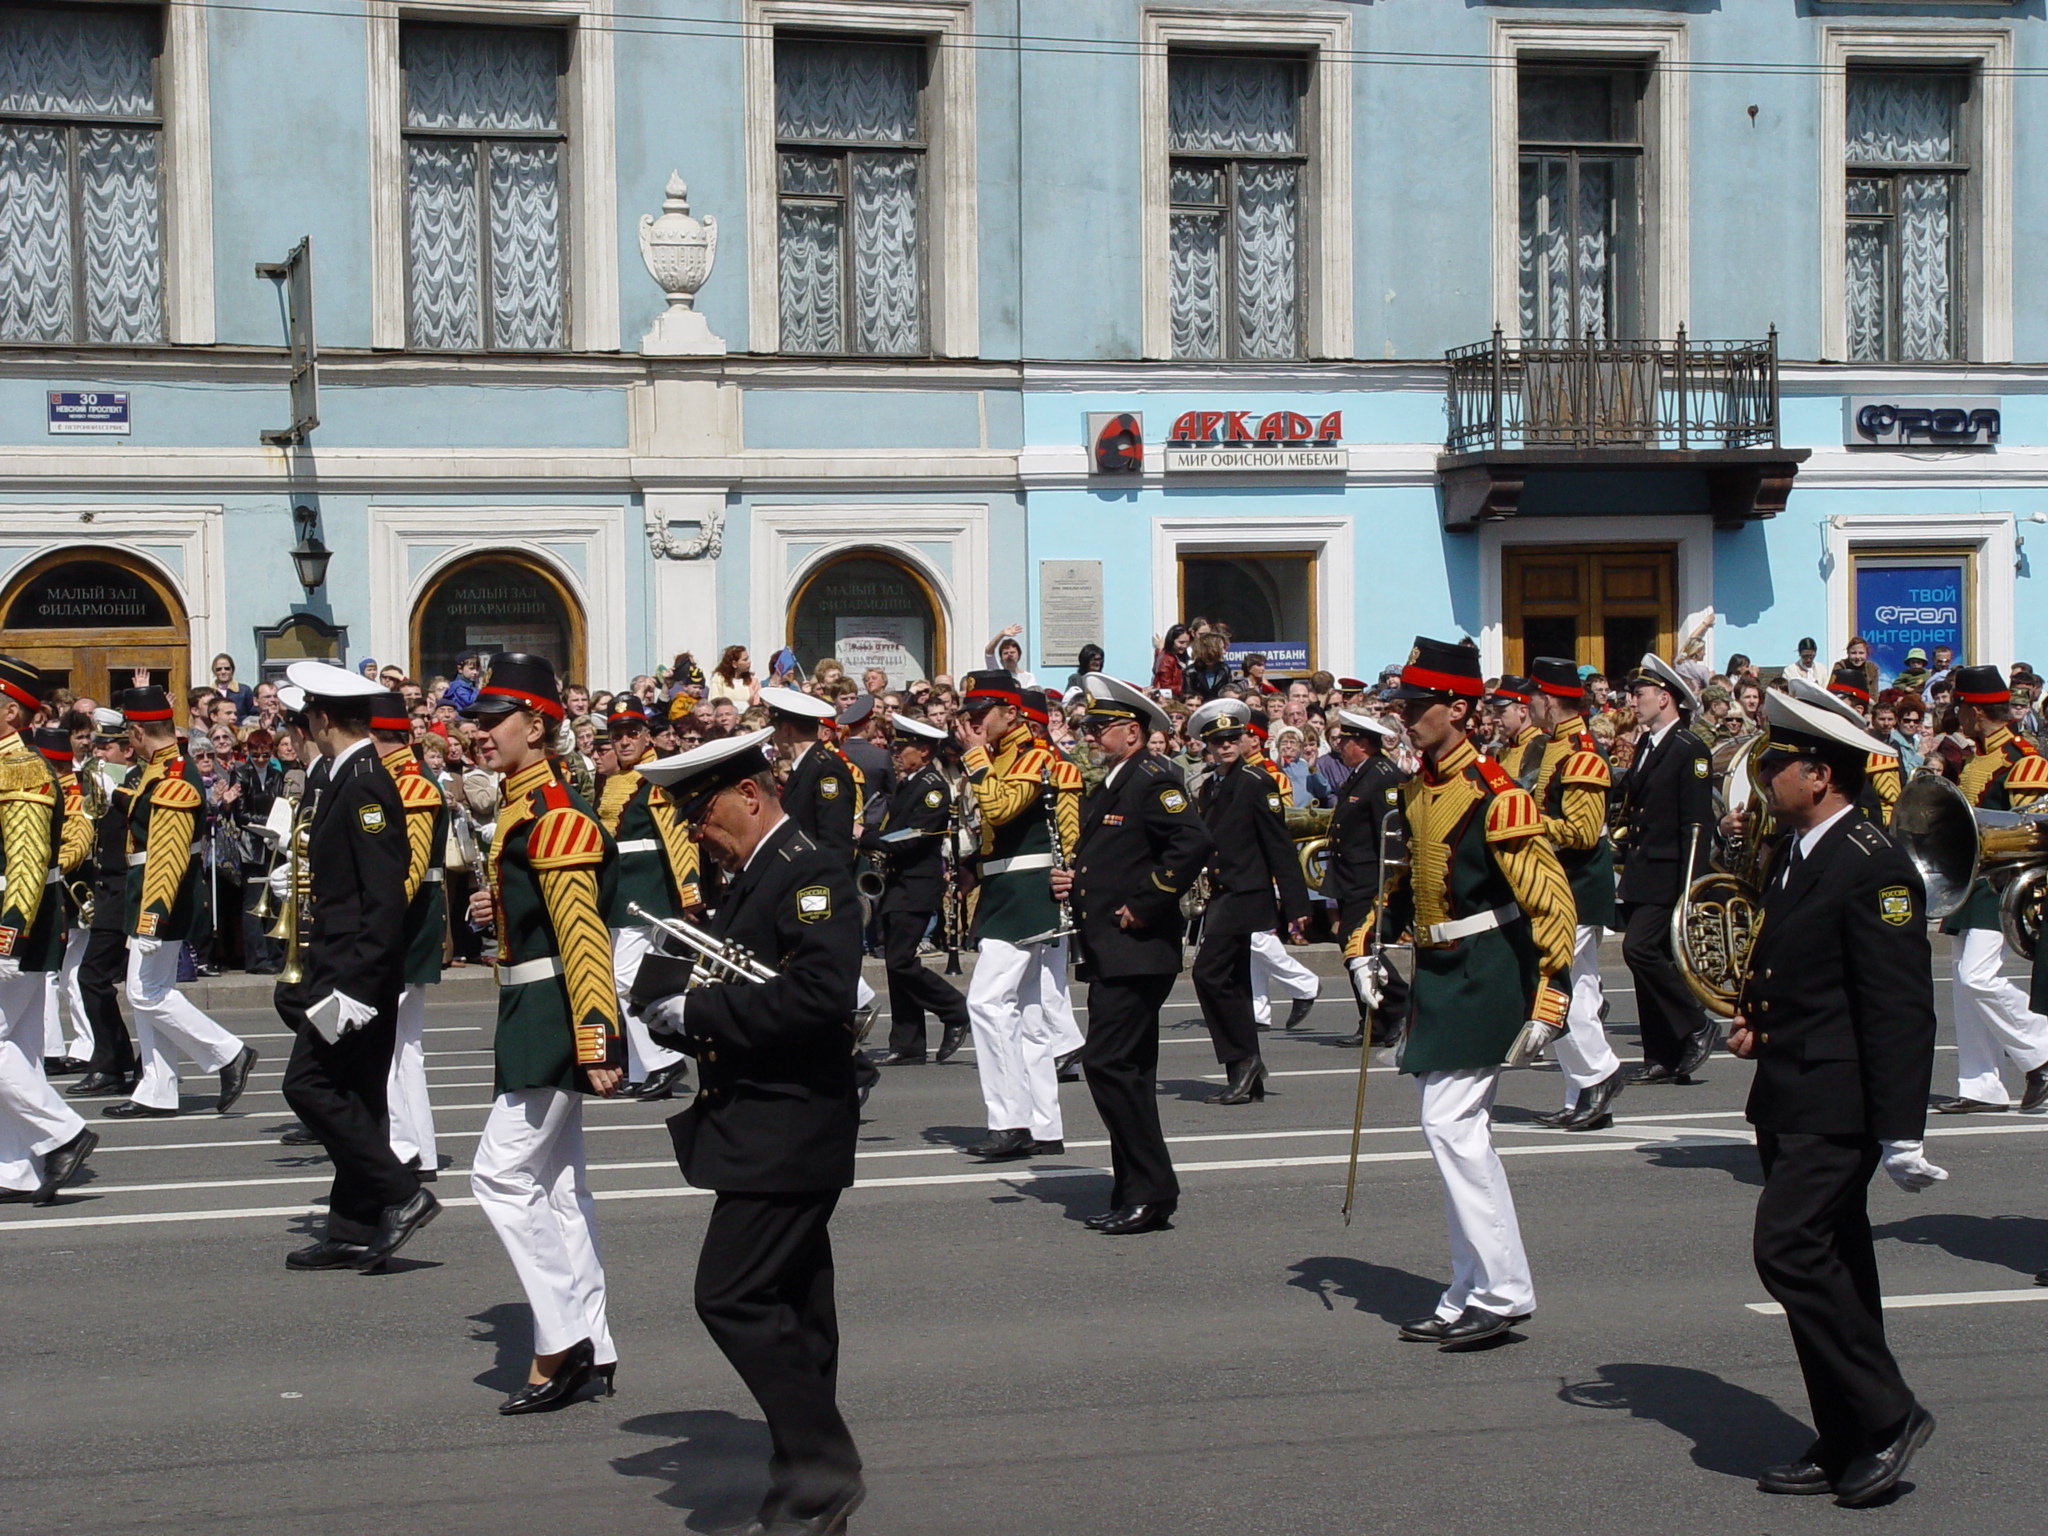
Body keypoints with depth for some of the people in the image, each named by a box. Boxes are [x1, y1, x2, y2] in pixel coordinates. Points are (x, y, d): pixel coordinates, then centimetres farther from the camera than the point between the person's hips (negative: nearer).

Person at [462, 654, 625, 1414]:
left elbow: (584, 936, -23)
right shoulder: (523, 806, 13)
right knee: (556, 1182, 12)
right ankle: (589, 1353, 17)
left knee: (503, 1174, -9)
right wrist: (496, 907, 9)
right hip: (537, 1014, 11)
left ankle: (561, 1343, -4)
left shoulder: (554, 816, -17)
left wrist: (596, 1042, -26)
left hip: (552, 1014, -11)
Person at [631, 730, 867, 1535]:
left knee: (733, 1297, -12)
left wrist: (697, 1011, -20)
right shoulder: (751, 876, 16)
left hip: (787, 1130, -10)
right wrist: (665, 980, -3)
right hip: (767, 1130, 10)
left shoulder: (812, 871, -14)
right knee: (787, 1309, 12)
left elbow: (821, 993, -27)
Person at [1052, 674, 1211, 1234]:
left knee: (1108, 1062, -13)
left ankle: (1150, 1193, -8)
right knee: (1126, 1070, 12)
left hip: (1136, 950, -10)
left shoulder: (1153, 779, -11)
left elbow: (1193, 842, -25)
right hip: (1109, 952, 10)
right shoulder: (1108, 787, 19)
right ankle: (1136, 1194, 17)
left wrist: (1144, 905, -21)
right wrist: (1073, 880, 9)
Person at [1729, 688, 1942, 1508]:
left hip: (1838, 1104, -9)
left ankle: (1887, 1415, -3)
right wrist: (1757, 1022, 8)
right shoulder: (1793, 853, 12)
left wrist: (1901, 1133, -23)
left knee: (1790, 1248, -15)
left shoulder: (1872, 868, -17)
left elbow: (1901, 1010, -20)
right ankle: (1846, 1445, 19)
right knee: (1825, 1264, 12)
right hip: (1788, 1096, 9)